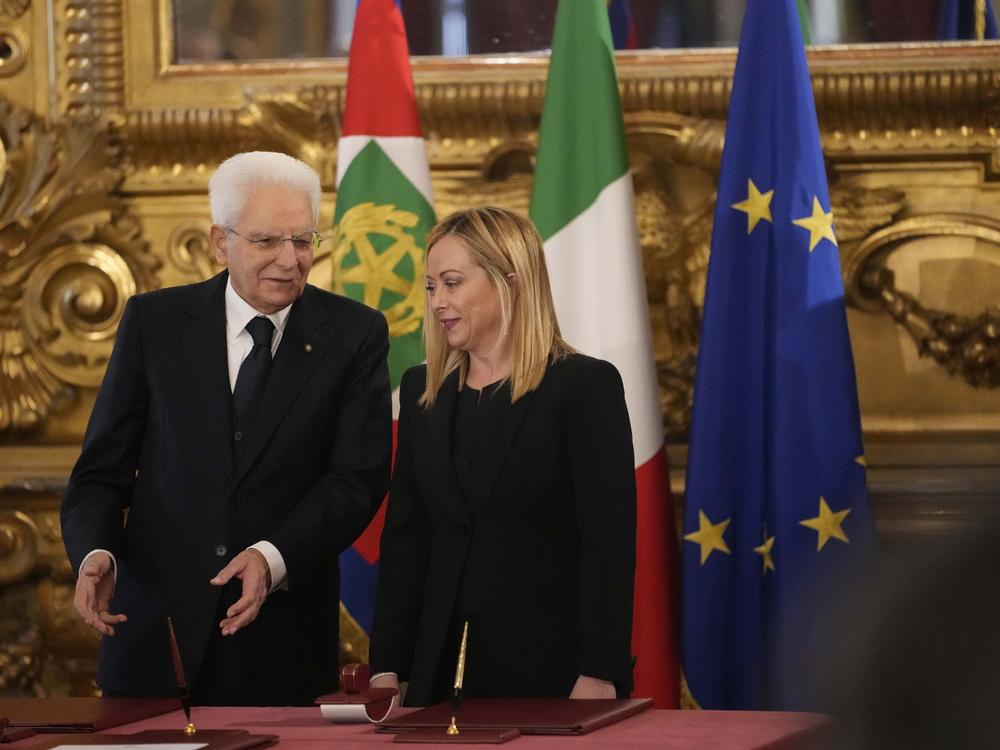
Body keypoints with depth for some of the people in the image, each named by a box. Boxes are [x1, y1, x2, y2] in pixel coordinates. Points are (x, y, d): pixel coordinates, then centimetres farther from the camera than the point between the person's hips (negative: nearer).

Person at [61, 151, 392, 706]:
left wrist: (274, 556, -24)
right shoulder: (154, 322, 2)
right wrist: (95, 553, -18)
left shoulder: (354, 335, -1)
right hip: (157, 634, 1)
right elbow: (104, 467, 2)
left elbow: (359, 477, -8)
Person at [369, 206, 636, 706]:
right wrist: (386, 668, 2)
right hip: (443, 670, 5)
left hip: (552, 669, -5)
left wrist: (600, 678, -18)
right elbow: (403, 535, 9)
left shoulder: (585, 386, -6)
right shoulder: (423, 391, 11)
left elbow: (609, 541, -11)